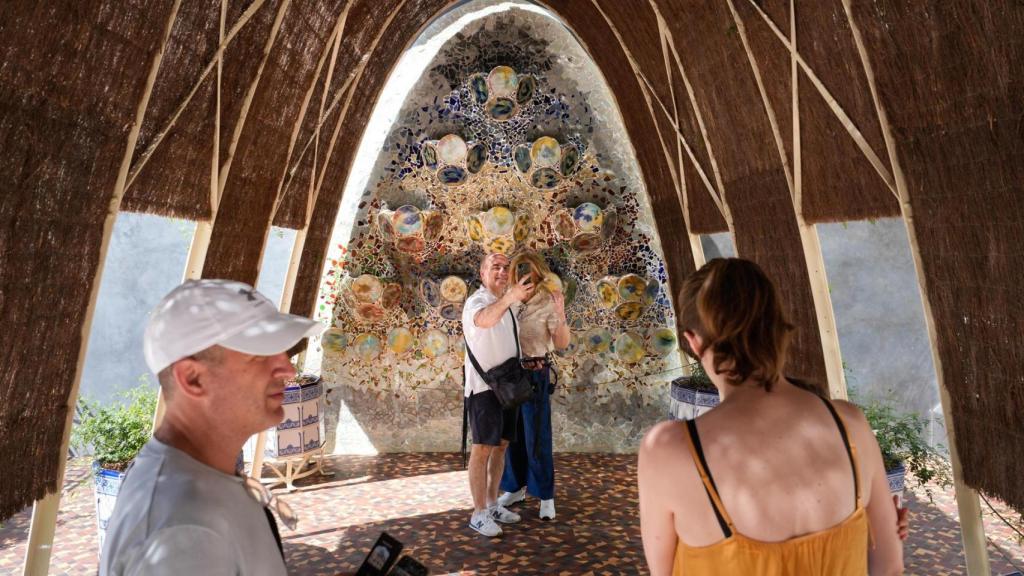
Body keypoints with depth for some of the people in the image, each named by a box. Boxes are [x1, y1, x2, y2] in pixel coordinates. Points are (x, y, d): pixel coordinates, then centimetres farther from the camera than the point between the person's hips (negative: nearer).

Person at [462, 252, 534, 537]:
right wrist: (508, 298, -58)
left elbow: (527, 295, 33)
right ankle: (479, 513, 5)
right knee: (483, 448, -4)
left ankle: (492, 504, 26)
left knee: (501, 445, 13)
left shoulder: (507, 301, 10)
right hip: (484, 386, -8)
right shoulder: (476, 301, -15)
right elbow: (484, 320, -40)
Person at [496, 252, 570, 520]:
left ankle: (545, 495, 18)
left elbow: (561, 344, -11)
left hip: (535, 374, -4)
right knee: (511, 434, 15)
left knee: (537, 436, 2)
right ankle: (515, 487, 32)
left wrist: (561, 316, -24)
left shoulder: (548, 302, -8)